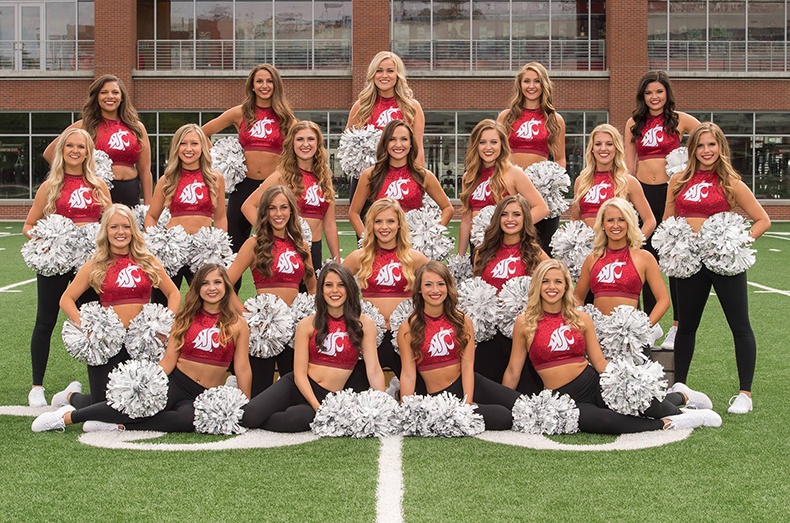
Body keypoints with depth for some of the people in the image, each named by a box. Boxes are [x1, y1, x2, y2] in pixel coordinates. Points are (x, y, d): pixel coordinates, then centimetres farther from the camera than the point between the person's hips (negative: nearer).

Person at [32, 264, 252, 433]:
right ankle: (68, 416, -20)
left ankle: (118, 425, -29)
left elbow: (243, 369, 2)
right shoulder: (186, 319, 9)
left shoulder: (238, 325, 3)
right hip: (174, 383, 1)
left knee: (189, 419, -37)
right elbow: (168, 360, 5)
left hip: (203, 397, -1)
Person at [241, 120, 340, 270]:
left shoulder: (324, 177, 10)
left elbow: (329, 224, 13)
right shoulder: (282, 176, -4)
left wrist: (337, 261, 11)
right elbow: (248, 206, -7)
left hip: (315, 250, 4)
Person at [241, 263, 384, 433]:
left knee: (298, 418, -35)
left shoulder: (364, 324, 1)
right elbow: (300, 373, -2)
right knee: (250, 414, -28)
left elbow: (374, 371, -4)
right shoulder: (307, 325, 2)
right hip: (297, 387, 0)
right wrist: (318, 407, -17)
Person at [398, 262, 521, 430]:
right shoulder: (408, 329, -3)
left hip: (468, 385, 4)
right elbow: (408, 374, -7)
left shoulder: (462, 321, 5)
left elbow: (467, 365, -4)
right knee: (502, 417, -24)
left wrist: (468, 403, -17)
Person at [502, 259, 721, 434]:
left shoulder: (581, 319, 8)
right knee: (601, 421, -35)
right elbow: (513, 371, 5)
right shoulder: (525, 323, 1)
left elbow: (599, 361, 9)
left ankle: (680, 397, 8)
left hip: (594, 384, 3)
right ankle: (665, 424, -13)